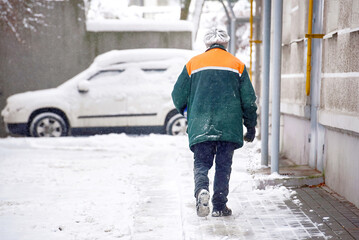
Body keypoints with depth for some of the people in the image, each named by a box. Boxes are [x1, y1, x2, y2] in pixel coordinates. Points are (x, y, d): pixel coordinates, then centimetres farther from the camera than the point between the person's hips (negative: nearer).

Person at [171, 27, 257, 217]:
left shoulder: (193, 63, 7)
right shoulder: (237, 65, 7)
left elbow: (178, 96, 7)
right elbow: (248, 100, 5)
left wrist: (188, 114, 27)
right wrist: (251, 127, 14)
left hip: (200, 125, 0)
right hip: (229, 126, 0)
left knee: (201, 163, 6)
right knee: (223, 165, 9)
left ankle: (201, 189, -22)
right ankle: (219, 206, 8)